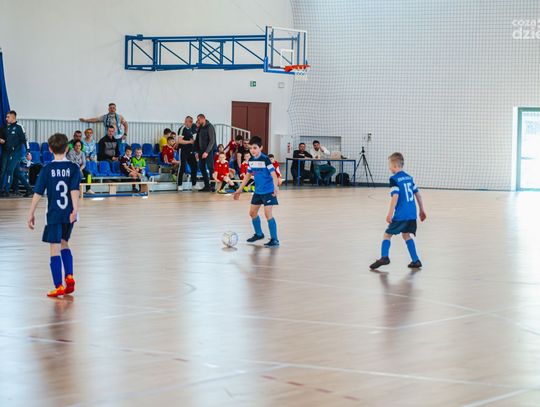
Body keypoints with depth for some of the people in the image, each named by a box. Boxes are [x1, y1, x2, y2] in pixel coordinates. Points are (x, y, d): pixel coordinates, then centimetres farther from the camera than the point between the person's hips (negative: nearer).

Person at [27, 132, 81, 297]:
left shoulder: (47, 169, -4)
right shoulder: (73, 168, -1)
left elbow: (38, 193, -4)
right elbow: (74, 190, -14)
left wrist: (31, 214, 3)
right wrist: (75, 209, -23)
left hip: (53, 215, -2)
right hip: (69, 215, 3)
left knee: (55, 249, 1)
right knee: (64, 243, 23)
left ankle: (59, 286, -2)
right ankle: (69, 276, 11)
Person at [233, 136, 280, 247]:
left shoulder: (265, 159, -17)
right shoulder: (251, 160, 5)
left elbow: (274, 174, -22)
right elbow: (248, 175, 17)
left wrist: (275, 188, -36)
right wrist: (240, 189, 19)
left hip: (268, 191, -8)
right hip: (258, 191, 8)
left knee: (268, 214, -12)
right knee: (253, 212, 14)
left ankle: (274, 240, -6)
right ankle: (259, 234, 34)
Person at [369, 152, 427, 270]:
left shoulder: (394, 179, -8)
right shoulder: (409, 177, 14)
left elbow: (395, 197, -19)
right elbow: (418, 194, 18)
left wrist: (390, 214, -19)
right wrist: (422, 210, 25)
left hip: (401, 215, -7)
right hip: (412, 214, 7)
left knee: (387, 234, 3)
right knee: (406, 235, 20)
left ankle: (384, 257, -13)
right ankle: (416, 261, 16)